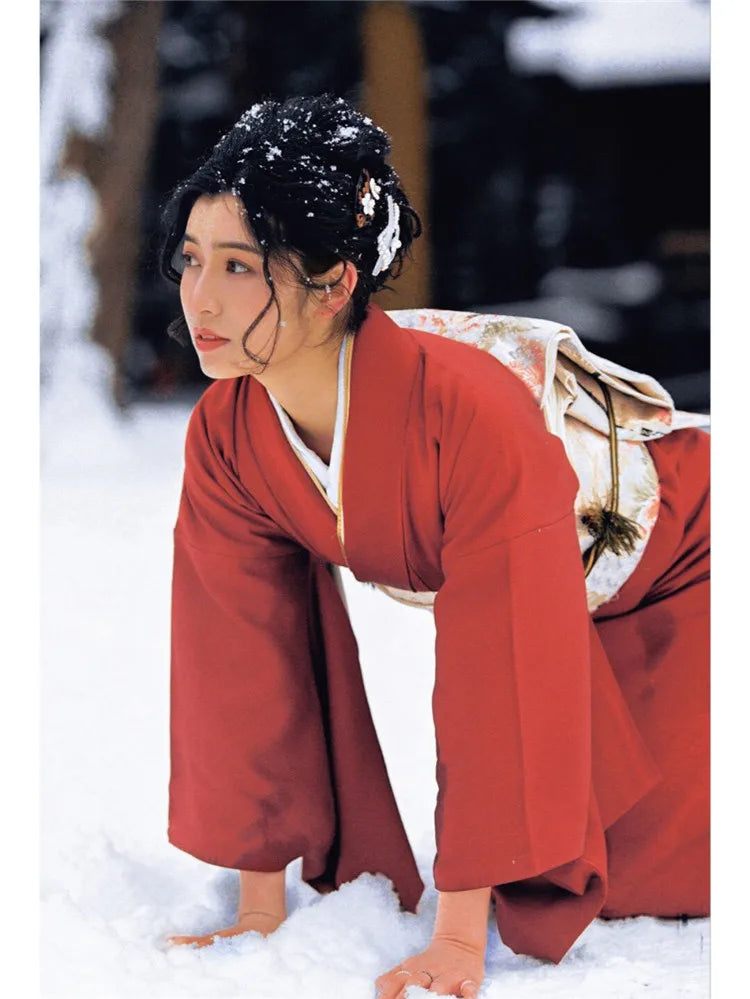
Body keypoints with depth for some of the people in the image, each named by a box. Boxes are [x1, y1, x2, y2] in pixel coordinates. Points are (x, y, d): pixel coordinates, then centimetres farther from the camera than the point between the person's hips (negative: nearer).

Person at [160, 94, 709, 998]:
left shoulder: (471, 411, -41)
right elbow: (245, 667, -15)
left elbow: (503, 684, -37)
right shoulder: (225, 435, -23)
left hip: (669, 576, -4)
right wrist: (261, 906, -13)